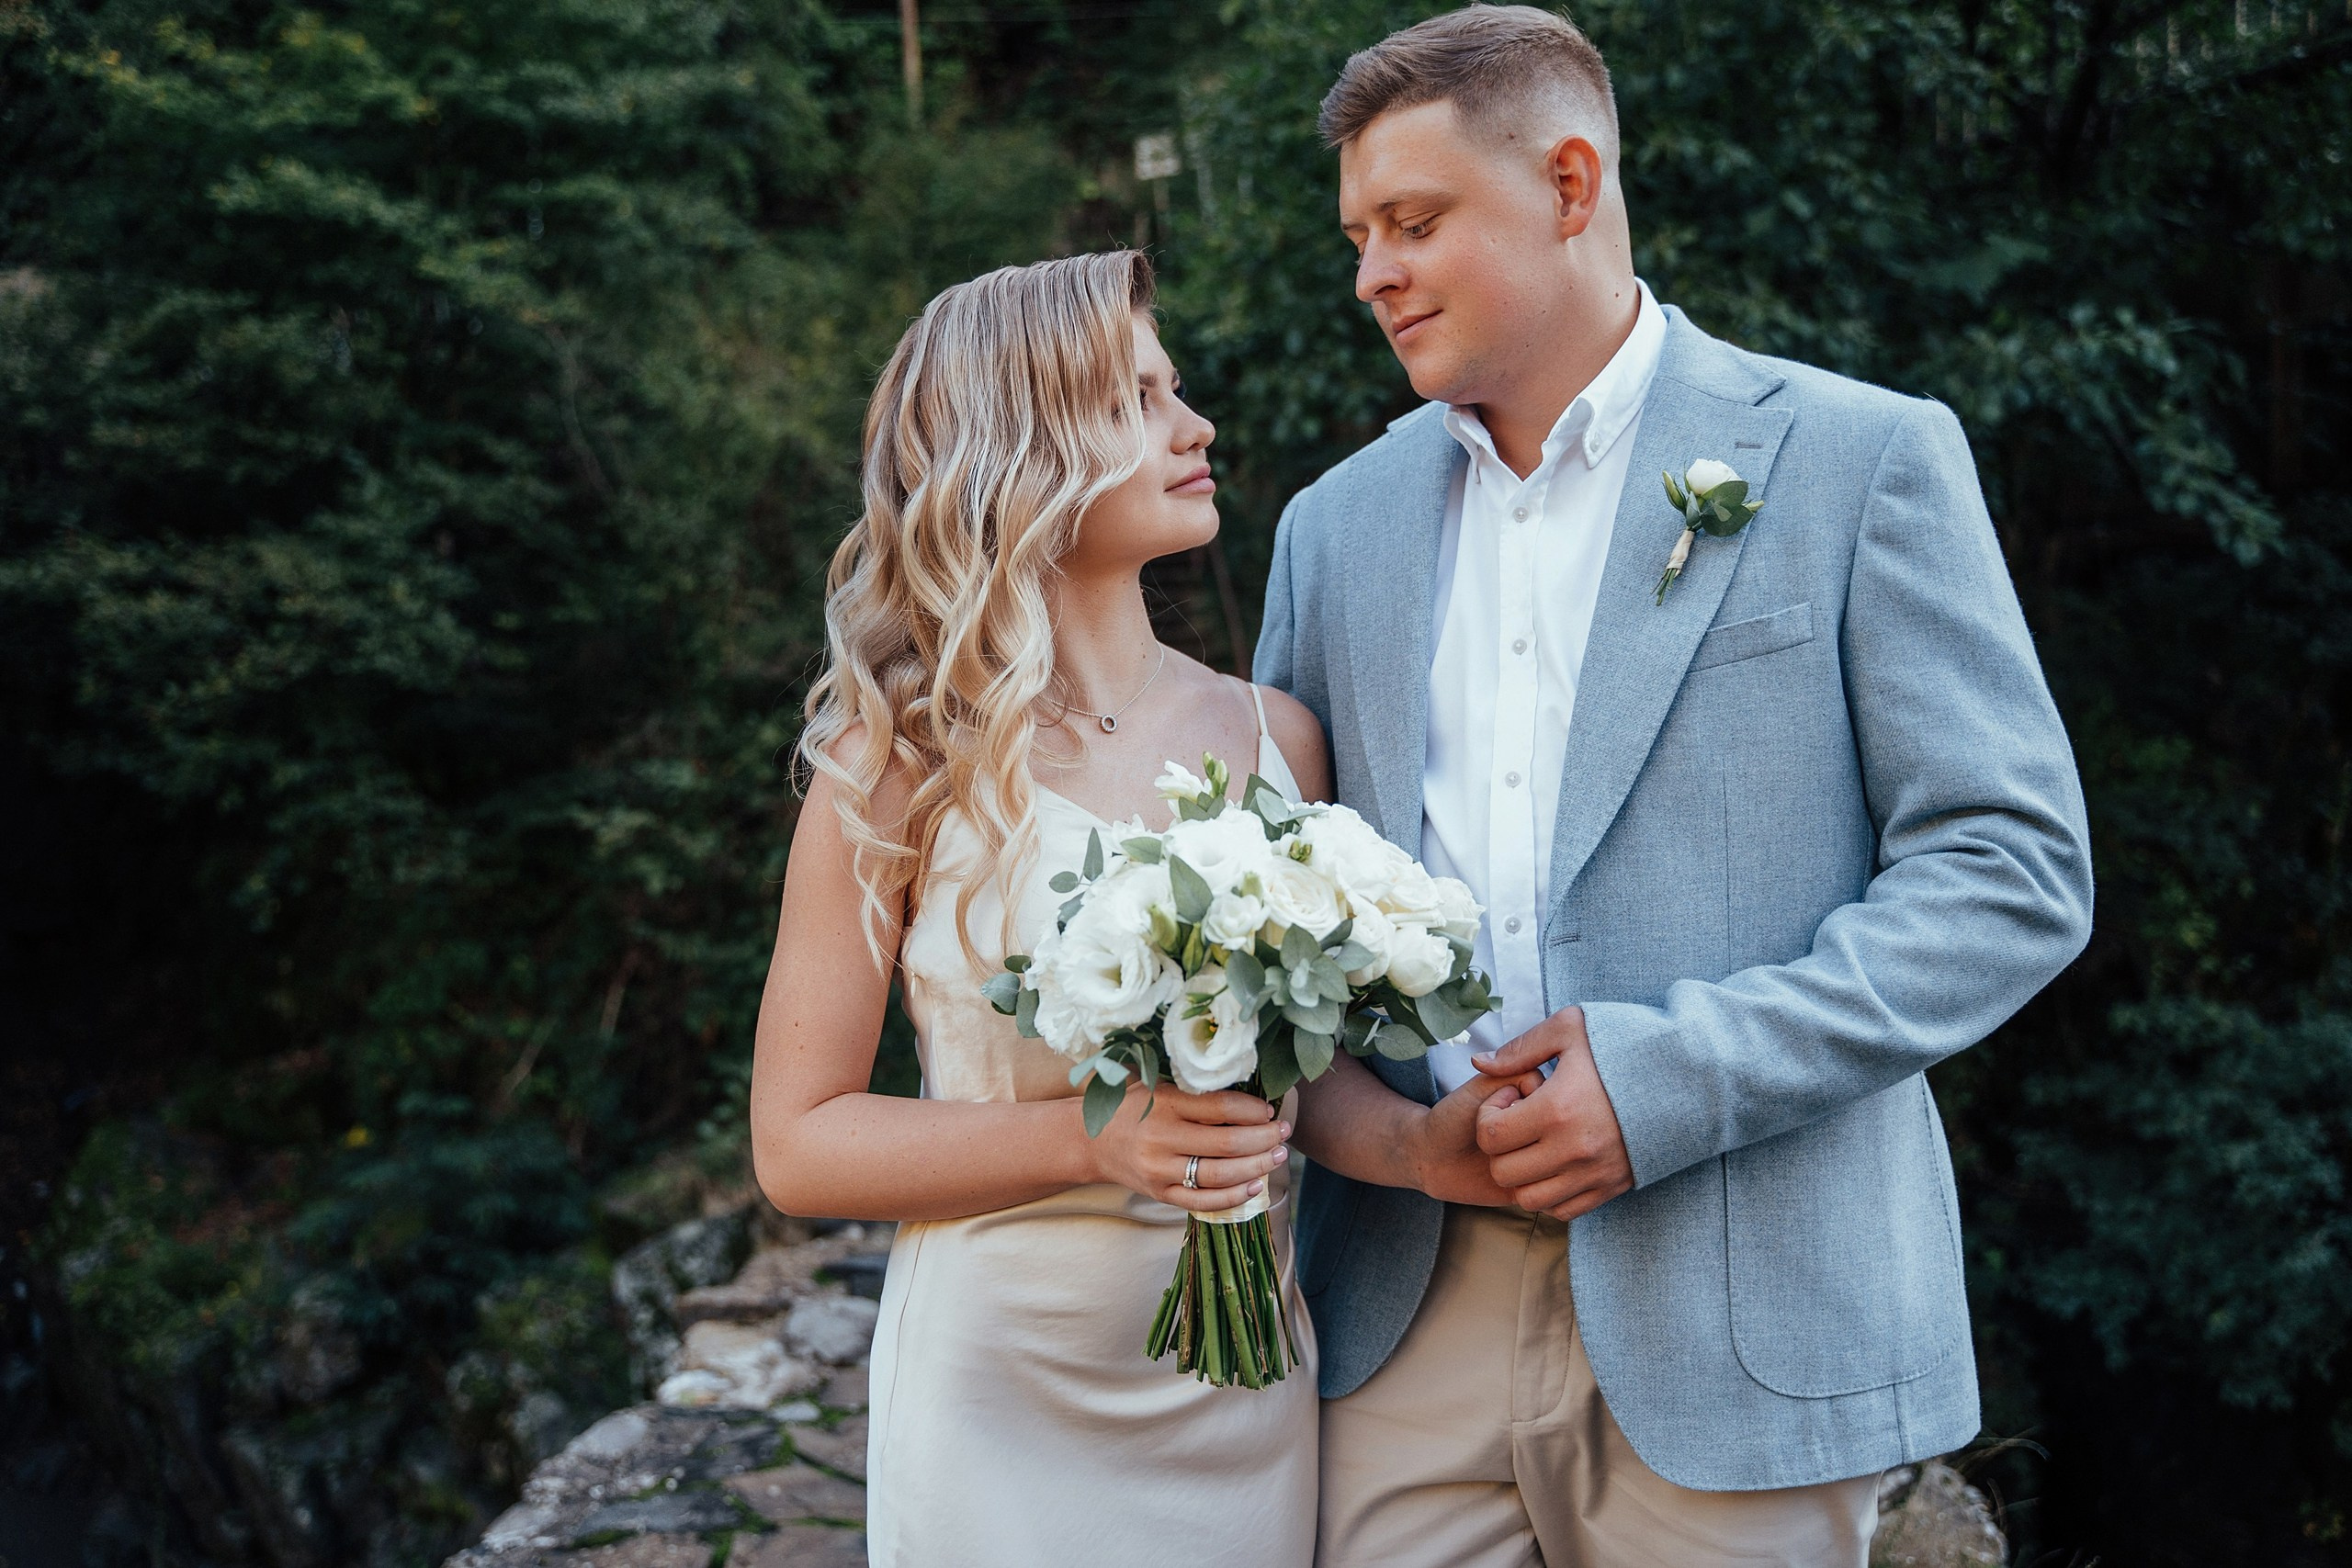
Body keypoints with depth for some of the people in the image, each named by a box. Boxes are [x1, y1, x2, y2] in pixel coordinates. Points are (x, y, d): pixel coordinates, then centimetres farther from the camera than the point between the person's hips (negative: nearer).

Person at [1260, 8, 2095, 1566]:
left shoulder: (1864, 459, -2)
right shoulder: (1337, 521, 11)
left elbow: (2017, 869, -6)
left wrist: (1675, 1074, -16)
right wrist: (1395, 1135, -6)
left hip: (1740, 1324, -3)